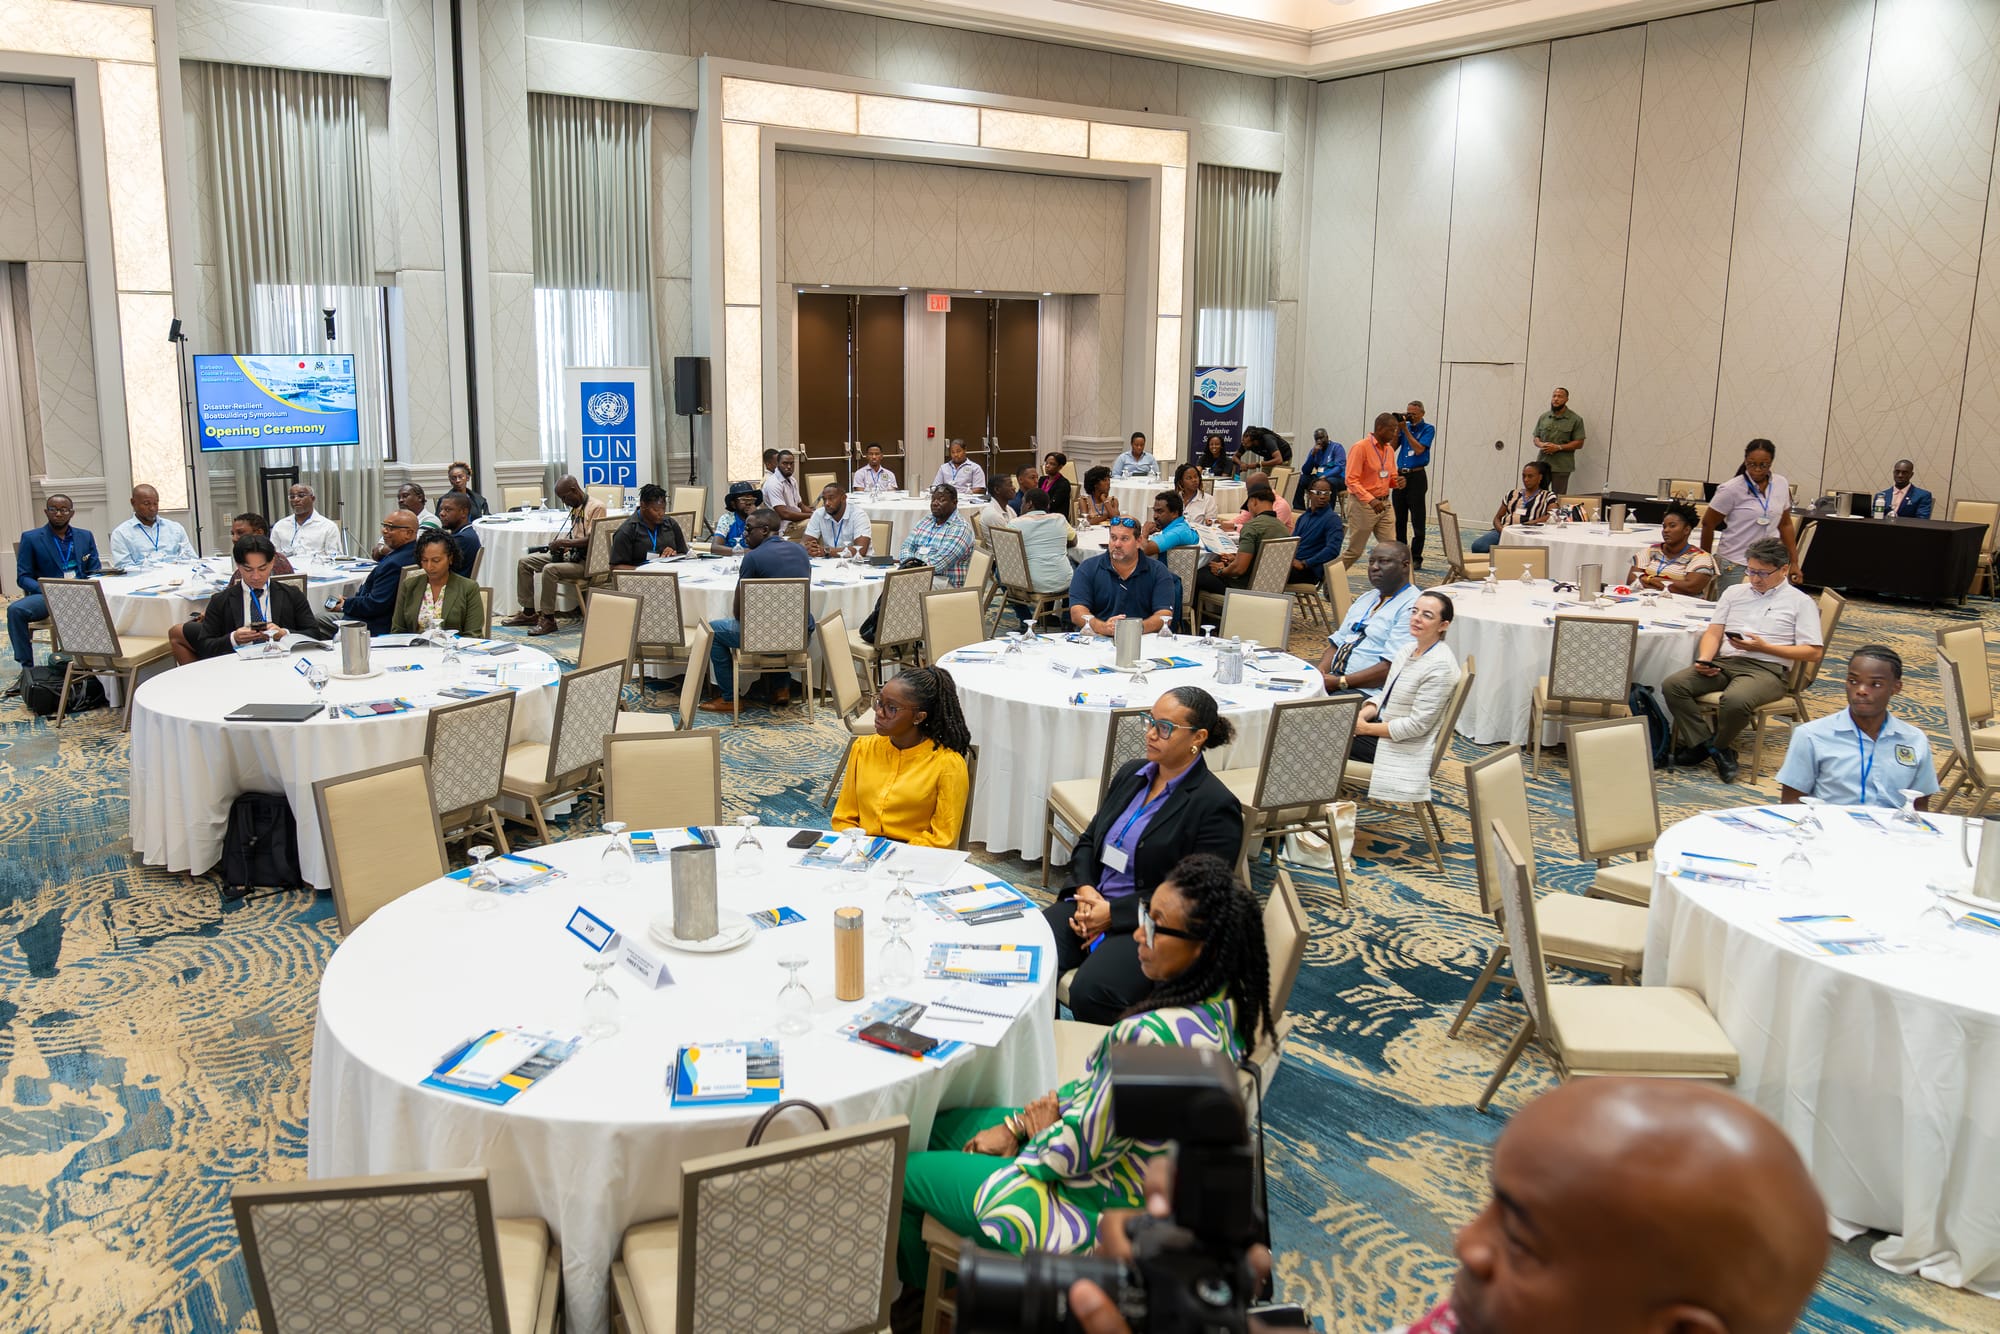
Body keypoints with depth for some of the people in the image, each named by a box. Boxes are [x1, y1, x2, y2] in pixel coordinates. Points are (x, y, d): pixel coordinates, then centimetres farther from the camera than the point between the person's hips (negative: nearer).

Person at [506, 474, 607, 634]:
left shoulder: (596, 507, -14)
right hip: (571, 554, 10)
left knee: (550, 569, -32)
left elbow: (592, 540, -21)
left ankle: (548, 619, -21)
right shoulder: (576, 507, 15)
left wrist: (563, 543, -18)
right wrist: (562, 547, 5)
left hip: (586, 561, -10)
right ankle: (529, 612, 6)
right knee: (524, 562, 3)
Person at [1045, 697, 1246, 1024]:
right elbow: (1088, 841, 17)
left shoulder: (1217, 806, -10)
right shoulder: (1131, 773, 12)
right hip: (1091, 901, 6)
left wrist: (1114, 913, -16)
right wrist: (1085, 890, -4)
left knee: (1090, 992, -32)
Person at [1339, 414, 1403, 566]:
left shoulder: (1389, 449, 10)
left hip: (1384, 505, 7)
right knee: (1354, 550, 2)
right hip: (1363, 505, -7)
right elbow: (1352, 480, -17)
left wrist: (1397, 482, -5)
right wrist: (1370, 500, -29)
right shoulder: (1360, 447, -13)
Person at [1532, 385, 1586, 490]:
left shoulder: (1575, 420, 0)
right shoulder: (1543, 417, 13)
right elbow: (1536, 438, 16)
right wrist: (1541, 444, -8)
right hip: (1542, 464, 4)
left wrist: (1558, 447, -14)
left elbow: (1579, 443, -3)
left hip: (1561, 467, -4)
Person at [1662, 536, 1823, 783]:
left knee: (1735, 700, -38)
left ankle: (1718, 745, -9)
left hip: (1767, 668, -5)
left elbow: (1813, 652, 1)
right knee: (1673, 685, -23)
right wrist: (1704, 659, -6)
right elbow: (1714, 633, 16)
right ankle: (1705, 743, -15)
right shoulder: (1735, 593, 22)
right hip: (1724, 662, 5)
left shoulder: (1800, 603, 8)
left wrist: (1764, 647, -10)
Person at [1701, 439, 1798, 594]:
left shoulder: (1782, 485, 6)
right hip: (1735, 565, -4)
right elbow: (1708, 524, -1)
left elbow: (1785, 525, 15)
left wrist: (1794, 563, 13)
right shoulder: (1731, 489, -9)